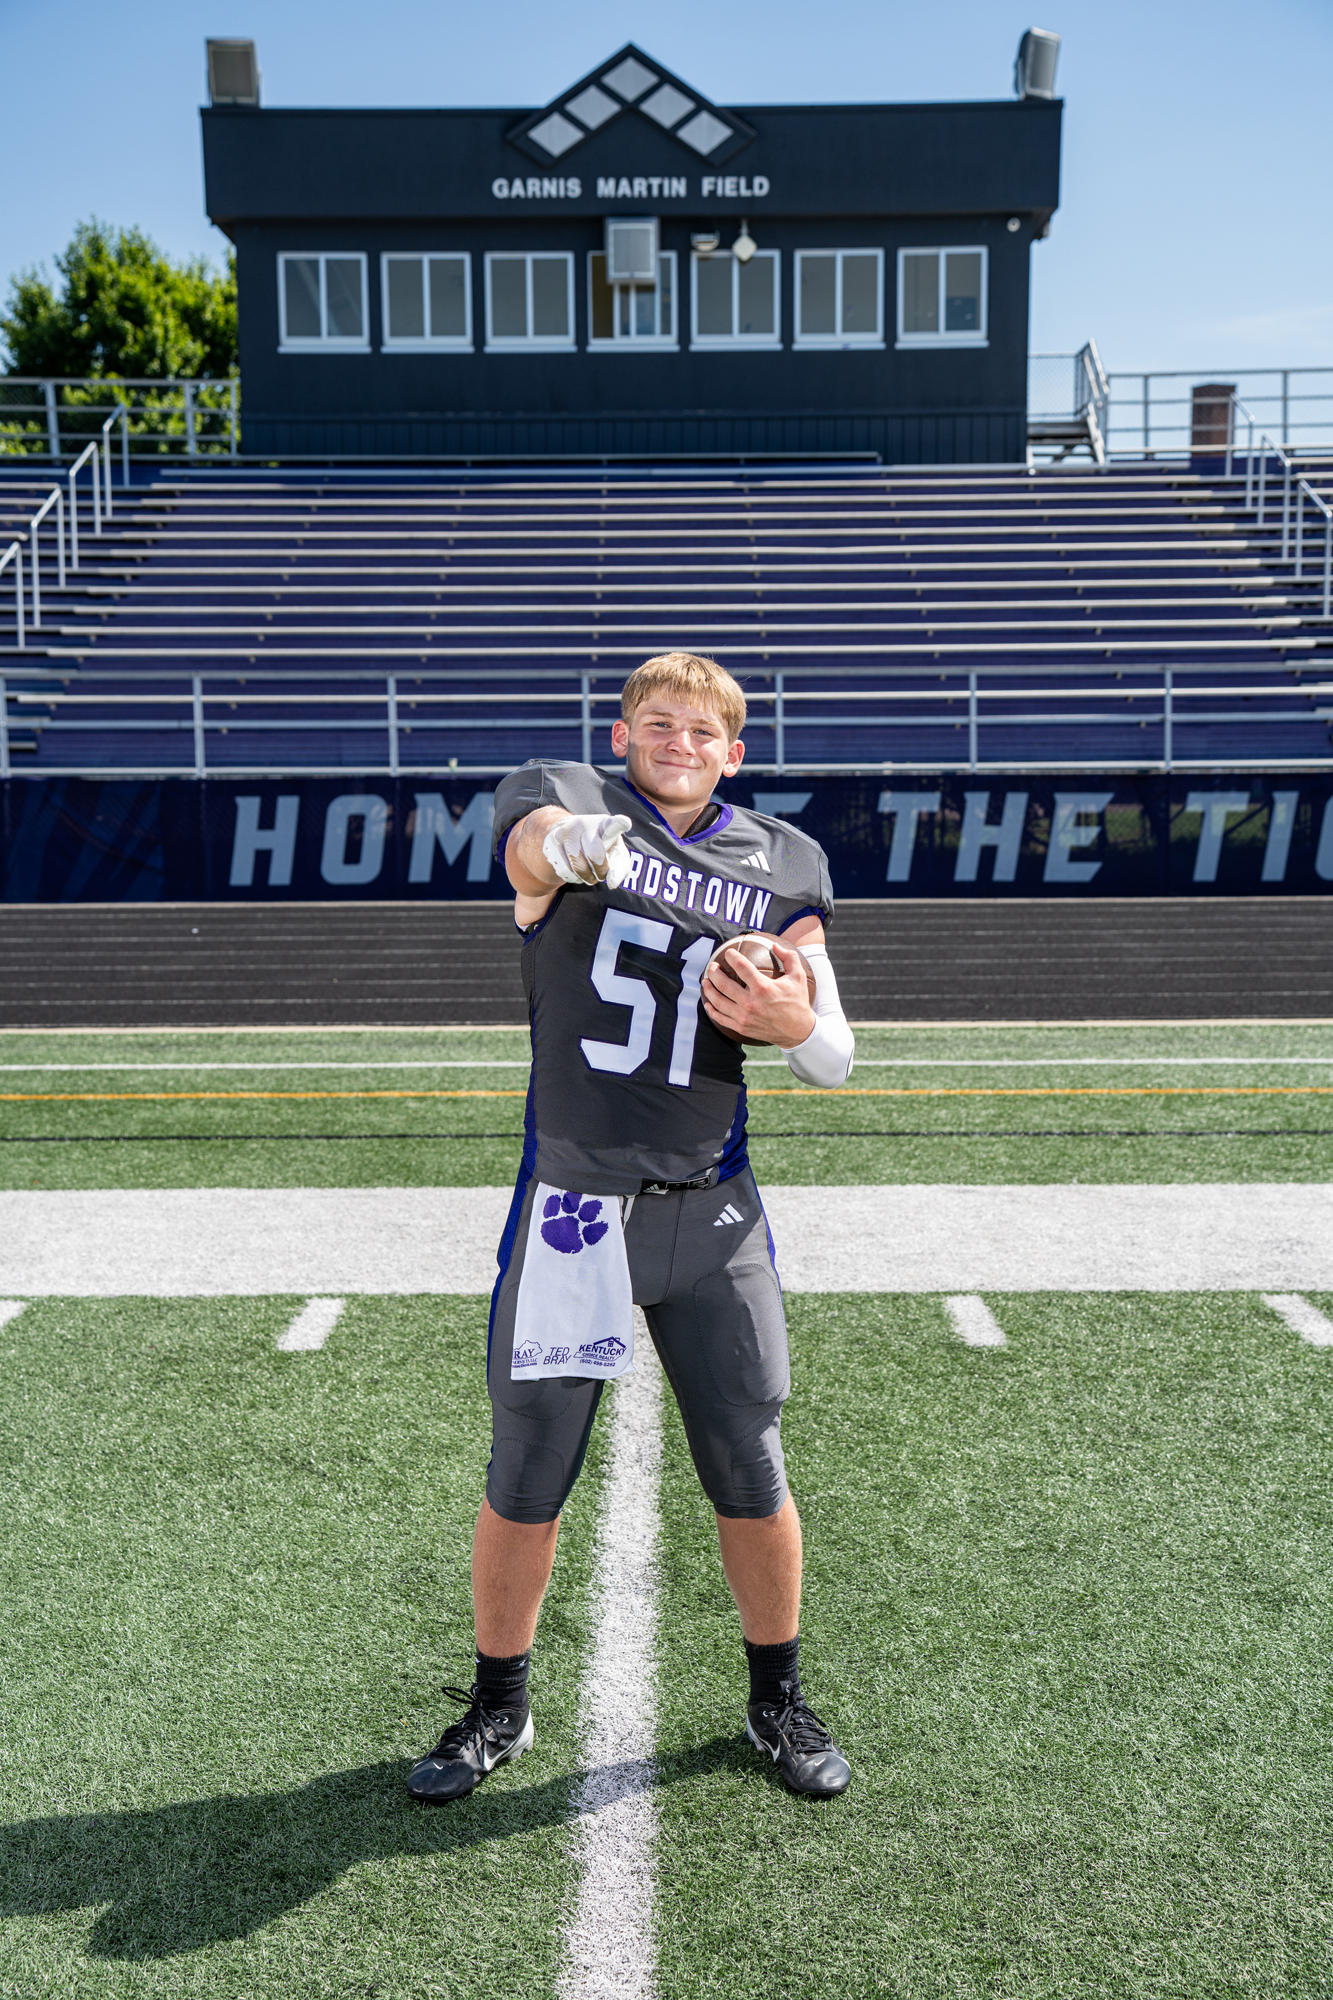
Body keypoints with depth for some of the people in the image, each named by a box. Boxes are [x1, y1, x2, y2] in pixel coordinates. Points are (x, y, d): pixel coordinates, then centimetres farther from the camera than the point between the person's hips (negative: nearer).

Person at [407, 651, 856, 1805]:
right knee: (525, 1480, 8)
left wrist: (796, 1025, -20)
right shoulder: (567, 799, 0)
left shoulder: (784, 864, 7)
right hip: (569, 1208, -1)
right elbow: (537, 836, -28)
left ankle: (778, 1701, 33)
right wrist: (570, 847, -52)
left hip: (711, 1213, 2)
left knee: (752, 1480, 9)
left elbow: (835, 1061, 4)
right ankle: (499, 1707, 32)